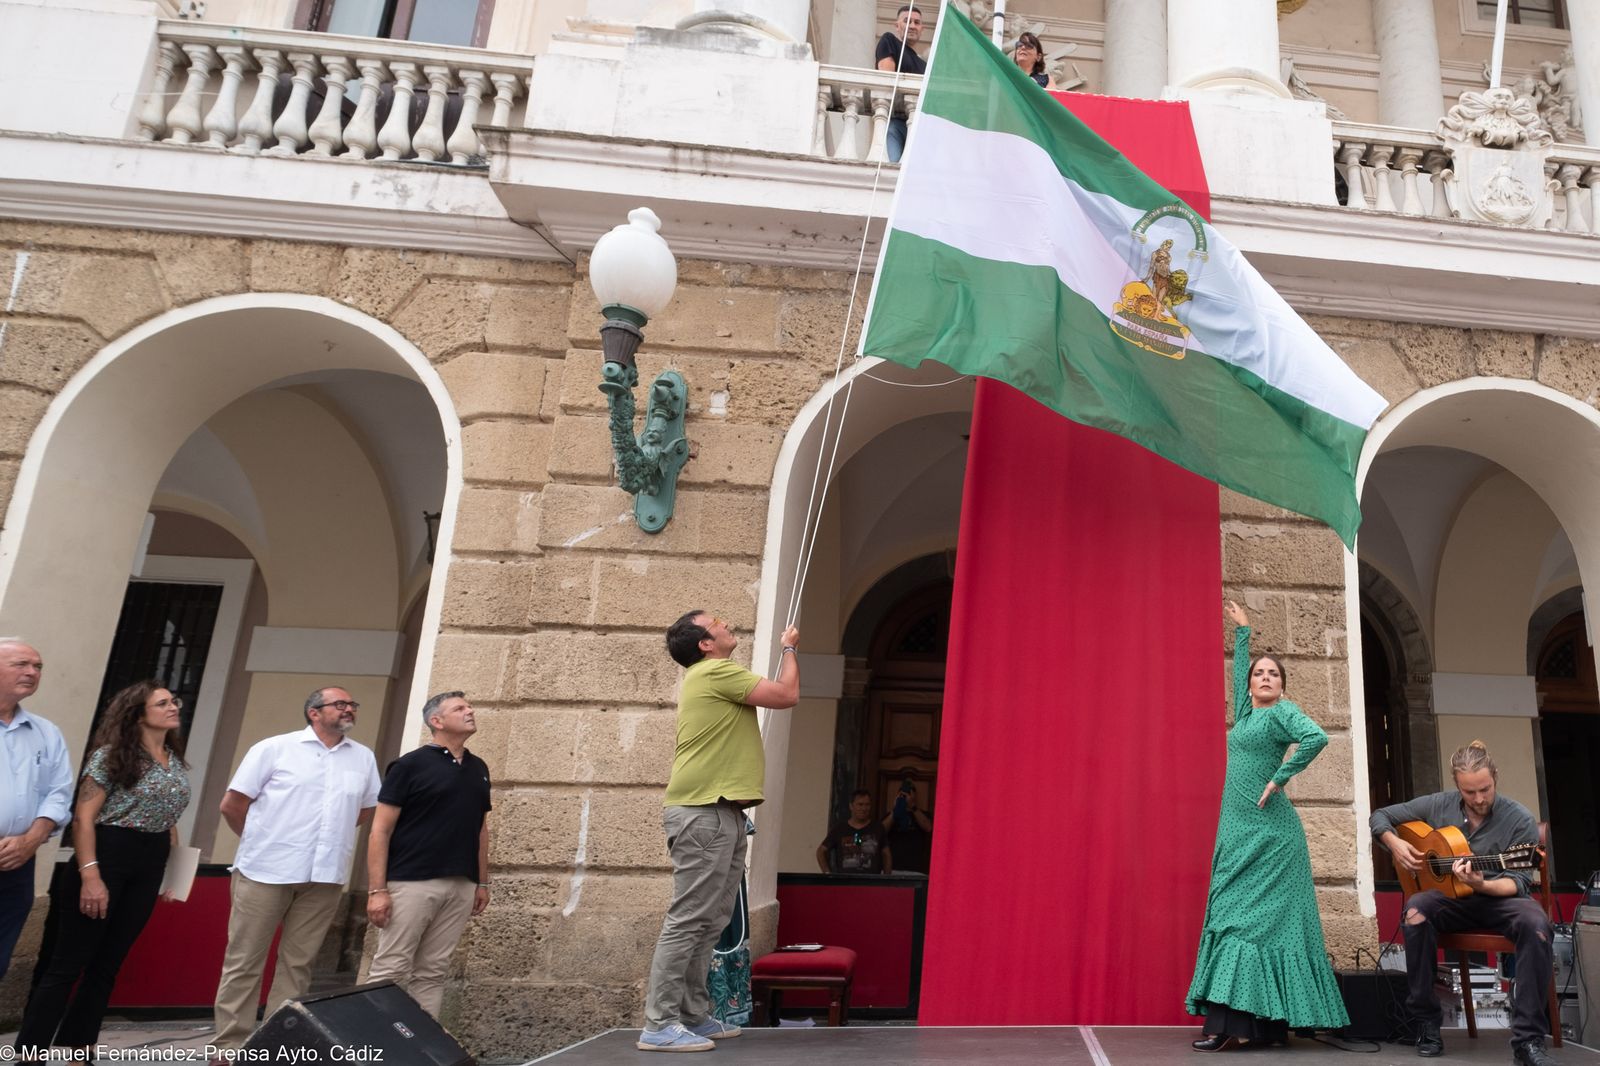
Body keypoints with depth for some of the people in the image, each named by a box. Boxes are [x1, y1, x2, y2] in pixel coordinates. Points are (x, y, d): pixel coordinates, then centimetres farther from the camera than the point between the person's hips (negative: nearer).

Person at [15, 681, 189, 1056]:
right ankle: (29, 1052, 9)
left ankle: (78, 1050, 21)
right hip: (107, 856, -6)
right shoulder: (112, 754, -8)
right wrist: (90, 877, -20)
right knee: (68, 963, 0)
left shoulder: (176, 763, 11)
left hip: (150, 869, 6)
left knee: (107, 965, 12)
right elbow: (83, 817, -13)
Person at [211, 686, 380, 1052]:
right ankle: (229, 1046, 13)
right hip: (267, 870, -3)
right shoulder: (274, 748, -2)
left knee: (297, 964, 10)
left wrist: (332, 837, 12)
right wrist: (262, 841, 8)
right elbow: (232, 804, 1)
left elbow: (367, 809, 20)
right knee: (244, 962, 3)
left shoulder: (364, 758, 10)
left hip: (325, 876, 4)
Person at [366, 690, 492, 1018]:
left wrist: (482, 882, 15)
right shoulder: (410, 765, -5)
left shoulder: (478, 768, 13)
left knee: (433, 973, 10)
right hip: (411, 883, -5)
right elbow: (380, 830, -7)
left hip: (461, 886, 5)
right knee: (391, 970, -2)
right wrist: (377, 889, -13)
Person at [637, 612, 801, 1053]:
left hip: (719, 813, 11)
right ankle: (659, 1026, -4)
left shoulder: (711, 677, 21)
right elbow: (787, 695, -8)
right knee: (688, 921, -8)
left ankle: (694, 1016, 21)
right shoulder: (716, 671, -11)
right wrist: (789, 648, 3)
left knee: (707, 924, 13)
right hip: (705, 813, -11)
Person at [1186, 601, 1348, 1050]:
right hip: (1239, 829, 7)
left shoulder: (1282, 711, -3)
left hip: (1267, 831, -7)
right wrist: (1242, 632, 41)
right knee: (1264, 919, 5)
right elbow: (1239, 668, 33)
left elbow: (1317, 738, -23)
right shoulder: (1247, 711, 17)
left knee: (1246, 916, -12)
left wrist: (1280, 779, -17)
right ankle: (1270, 1023, 6)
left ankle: (1232, 1024, -14)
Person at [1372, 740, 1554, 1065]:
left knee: (1536, 924, -36)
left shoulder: (1520, 820, -11)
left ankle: (1527, 1039, -28)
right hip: (1452, 900, 1)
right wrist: (1395, 844, -12)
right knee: (1415, 911, -32)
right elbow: (1380, 817, 7)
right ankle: (1427, 1023, -20)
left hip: (1500, 899, -1)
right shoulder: (1438, 805, -3)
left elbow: (1518, 881, -14)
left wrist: (1482, 885, -35)